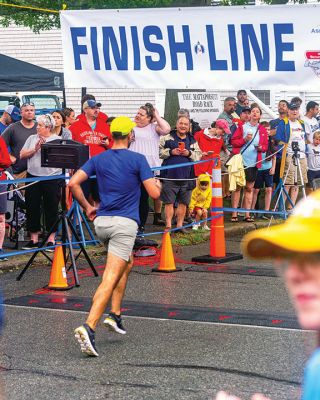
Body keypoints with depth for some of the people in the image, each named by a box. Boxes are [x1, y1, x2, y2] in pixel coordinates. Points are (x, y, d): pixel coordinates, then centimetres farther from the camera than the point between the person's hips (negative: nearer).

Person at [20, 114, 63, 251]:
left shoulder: (58, 140, 2)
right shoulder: (32, 138, 11)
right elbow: (22, 155, 4)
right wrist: (35, 149, -9)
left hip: (52, 178, -3)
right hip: (32, 177, 3)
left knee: (51, 209, 0)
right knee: (32, 208, 5)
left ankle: (51, 239, 8)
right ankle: (34, 239, 15)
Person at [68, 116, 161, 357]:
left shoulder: (98, 159, 9)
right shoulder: (138, 159, -4)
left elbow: (73, 183, 1)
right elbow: (154, 193, -7)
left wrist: (87, 207, 13)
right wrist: (158, 184, 16)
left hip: (101, 222, 6)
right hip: (124, 223, -6)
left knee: (128, 263, 29)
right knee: (110, 278, -12)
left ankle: (115, 315, 22)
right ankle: (89, 327, -26)